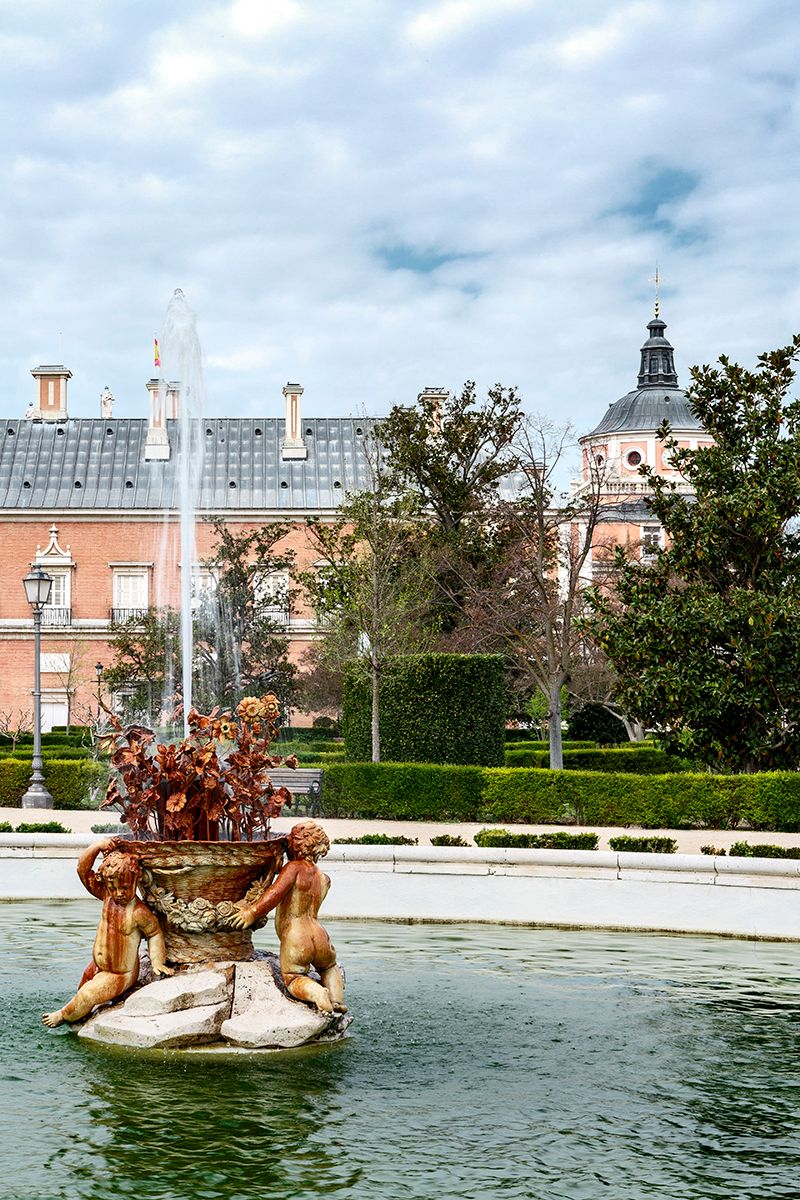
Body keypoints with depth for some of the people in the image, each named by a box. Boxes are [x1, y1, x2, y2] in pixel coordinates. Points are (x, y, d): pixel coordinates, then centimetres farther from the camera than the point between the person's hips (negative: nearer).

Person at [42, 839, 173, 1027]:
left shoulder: (138, 912, -29)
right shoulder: (107, 896, -11)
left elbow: (155, 933, -12)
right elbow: (83, 870, -13)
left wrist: (157, 962, -19)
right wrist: (98, 846, -26)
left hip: (121, 975, -7)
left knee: (88, 995, -15)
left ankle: (64, 1015, 13)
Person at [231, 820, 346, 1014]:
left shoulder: (295, 868, -9)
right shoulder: (324, 879, 13)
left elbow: (277, 891, -25)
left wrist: (252, 912, -17)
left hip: (294, 940, -6)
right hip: (319, 937, 6)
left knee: (292, 978, 18)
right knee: (330, 967, 35)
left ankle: (315, 992, -14)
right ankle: (336, 997, 6)